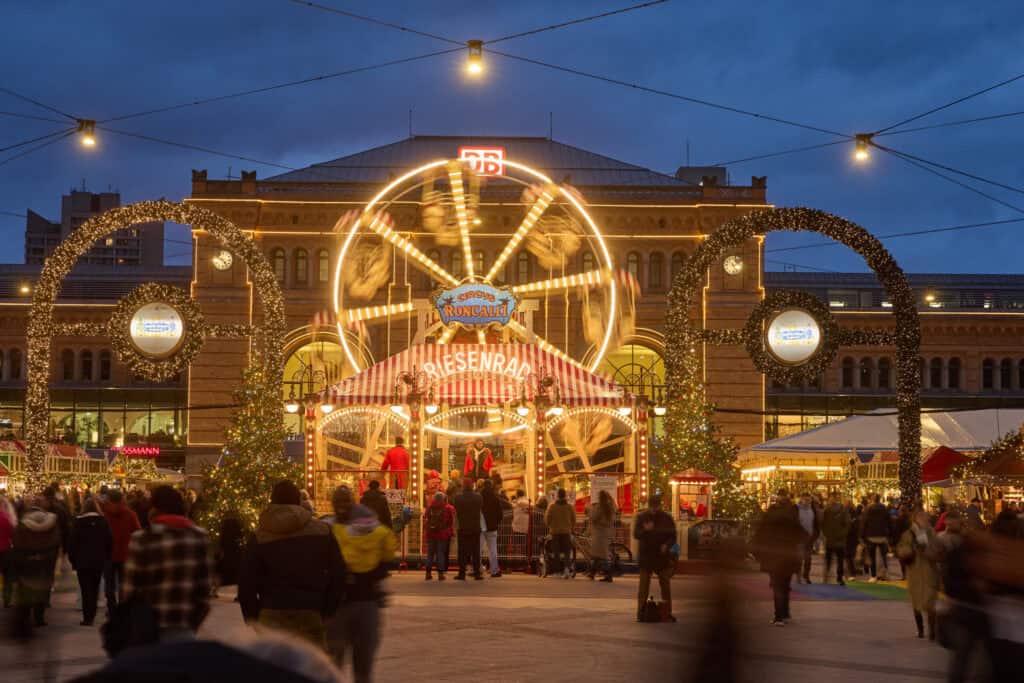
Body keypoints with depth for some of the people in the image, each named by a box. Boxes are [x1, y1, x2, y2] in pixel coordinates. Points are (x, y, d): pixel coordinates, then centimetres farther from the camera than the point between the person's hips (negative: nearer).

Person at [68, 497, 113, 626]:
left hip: (83, 562, -2)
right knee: (95, 588, 15)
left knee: (86, 590, 1)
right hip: (99, 561, 2)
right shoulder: (103, 522, -1)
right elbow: (109, 542, 2)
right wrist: (107, 559, 10)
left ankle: (87, 618, -5)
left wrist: (73, 560, 3)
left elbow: (71, 543, -5)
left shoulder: (77, 522, -7)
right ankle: (91, 616, 16)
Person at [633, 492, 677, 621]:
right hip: (645, 555, -1)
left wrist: (666, 545, -13)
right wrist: (645, 530, -24)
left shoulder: (666, 518, 4)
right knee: (644, 586, -1)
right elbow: (636, 534, -4)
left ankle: (667, 614, 7)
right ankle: (641, 613, 1)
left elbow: (672, 536, 6)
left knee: (666, 585, 2)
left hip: (662, 556, 1)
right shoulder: (641, 517, 3)